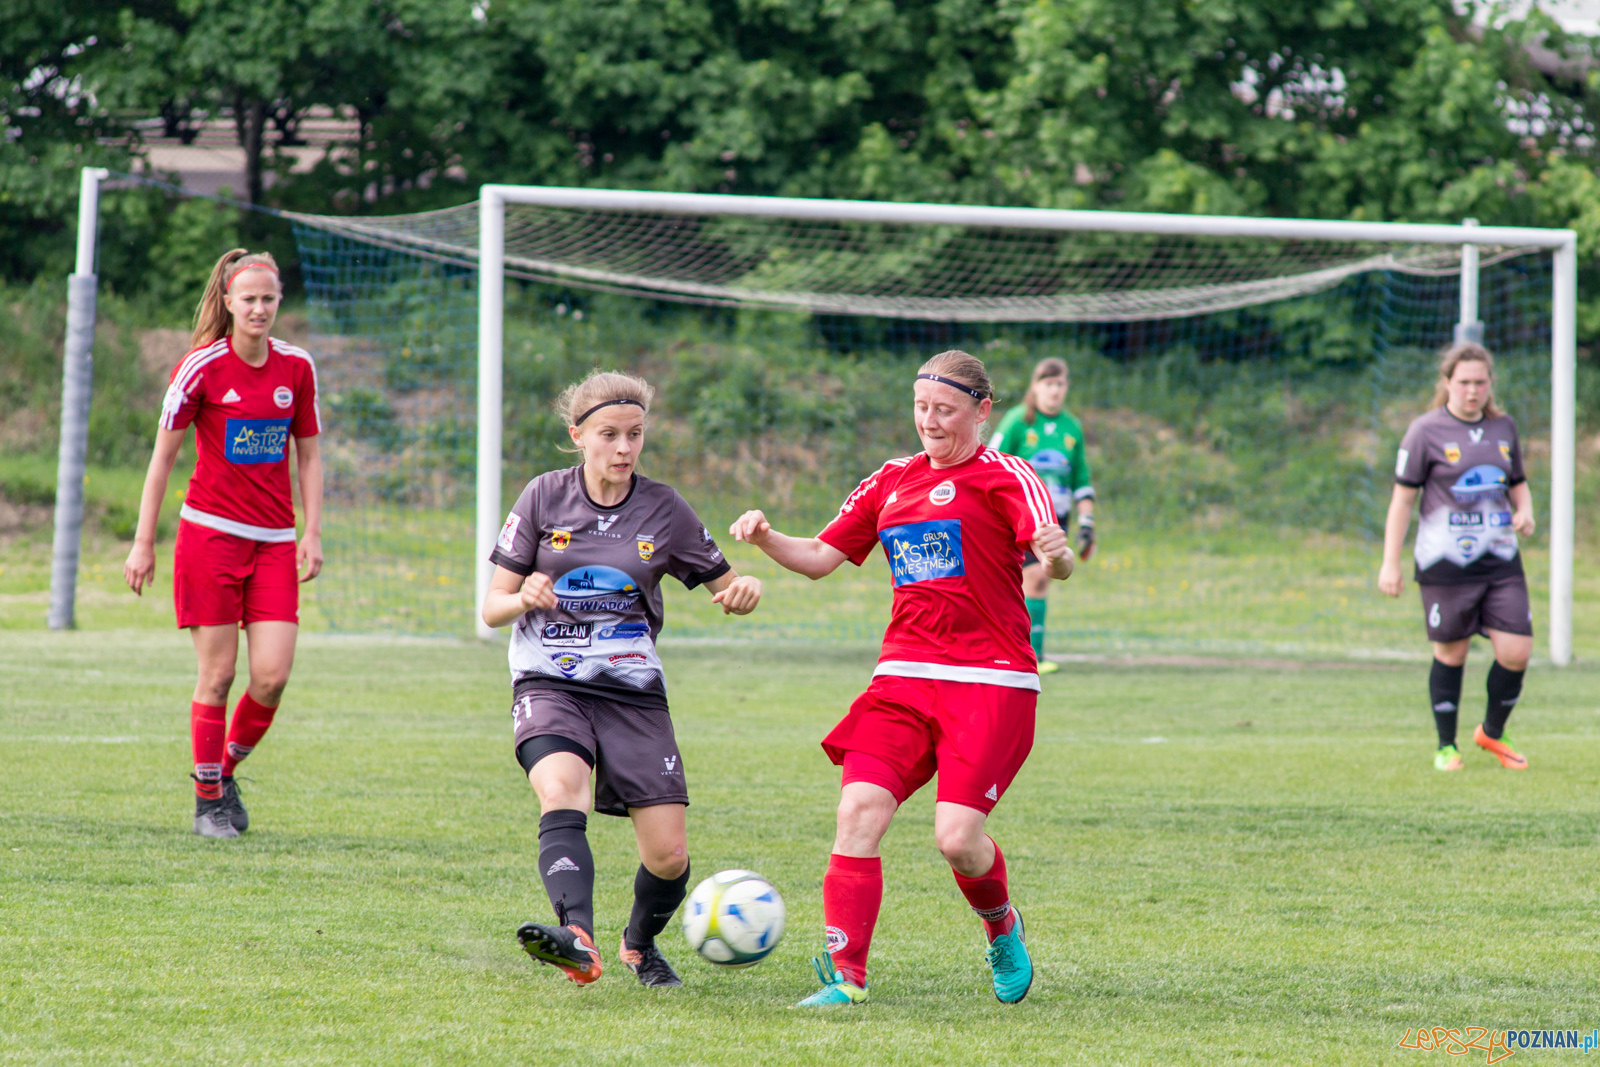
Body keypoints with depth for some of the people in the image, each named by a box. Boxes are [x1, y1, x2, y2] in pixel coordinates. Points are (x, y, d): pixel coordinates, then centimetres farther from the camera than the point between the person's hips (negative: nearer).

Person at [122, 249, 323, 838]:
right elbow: (163, 455, 0)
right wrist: (143, 542, -2)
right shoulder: (202, 367, -5)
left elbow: (308, 455, 14)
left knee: (272, 674, -8)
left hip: (274, 542, 3)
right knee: (217, 673, -3)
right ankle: (208, 801, 10)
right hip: (210, 534, -3)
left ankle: (226, 768, 17)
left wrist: (312, 534, 5)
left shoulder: (296, 367, 5)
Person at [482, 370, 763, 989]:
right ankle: (578, 941, -52)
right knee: (561, 790, -34)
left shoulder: (663, 510, 4)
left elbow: (724, 585, 13)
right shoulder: (545, 497, 2)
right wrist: (523, 600, -19)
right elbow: (493, 609, 5)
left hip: (633, 688, 2)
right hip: (549, 684, -2)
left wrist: (743, 590, -12)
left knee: (669, 856, -6)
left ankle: (640, 946, 27)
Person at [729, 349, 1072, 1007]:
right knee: (859, 810, -14)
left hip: (990, 683, -5)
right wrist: (765, 539, 0)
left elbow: (1052, 554, -16)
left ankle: (1002, 927, 18)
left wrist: (1056, 553, -41)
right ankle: (847, 974, -12)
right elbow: (820, 558, 19)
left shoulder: (1003, 478, -2)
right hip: (904, 676, 5)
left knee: (957, 837, -15)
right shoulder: (892, 482, 17)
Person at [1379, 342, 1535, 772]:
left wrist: (1524, 512, 0)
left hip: (1501, 561, 4)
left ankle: (1492, 733, 21)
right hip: (1445, 565, -4)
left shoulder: (1503, 428, 10)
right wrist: (1390, 563, -7)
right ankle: (1446, 747, 20)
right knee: (1451, 654, 4)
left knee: (1516, 652, -3)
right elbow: (1402, 498, -3)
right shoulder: (1426, 432, -5)